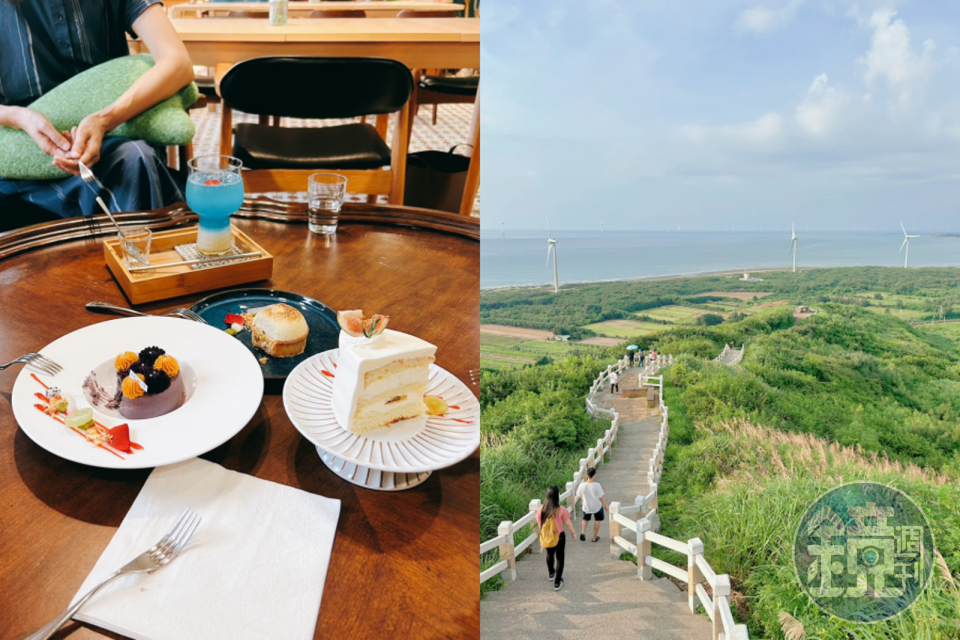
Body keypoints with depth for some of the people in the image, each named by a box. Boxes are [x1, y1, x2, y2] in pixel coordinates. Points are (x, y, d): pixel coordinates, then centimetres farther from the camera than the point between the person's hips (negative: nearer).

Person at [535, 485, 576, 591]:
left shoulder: (541, 509, -14)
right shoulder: (561, 510, -24)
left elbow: (539, 524, 1)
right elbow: (568, 524, -13)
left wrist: (540, 534, 19)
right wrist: (573, 532, 6)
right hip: (559, 537, -3)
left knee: (549, 554, 29)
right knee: (559, 558, 15)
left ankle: (551, 573, 52)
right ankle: (557, 582, 20)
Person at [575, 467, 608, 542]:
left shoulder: (582, 486, -20)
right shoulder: (597, 485, -26)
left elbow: (579, 497, -6)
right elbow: (601, 498, -16)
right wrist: (605, 505, 2)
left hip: (586, 507, 2)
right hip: (597, 507, -2)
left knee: (585, 519, 28)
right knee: (597, 520, 23)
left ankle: (583, 532, 5)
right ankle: (594, 538, 32)